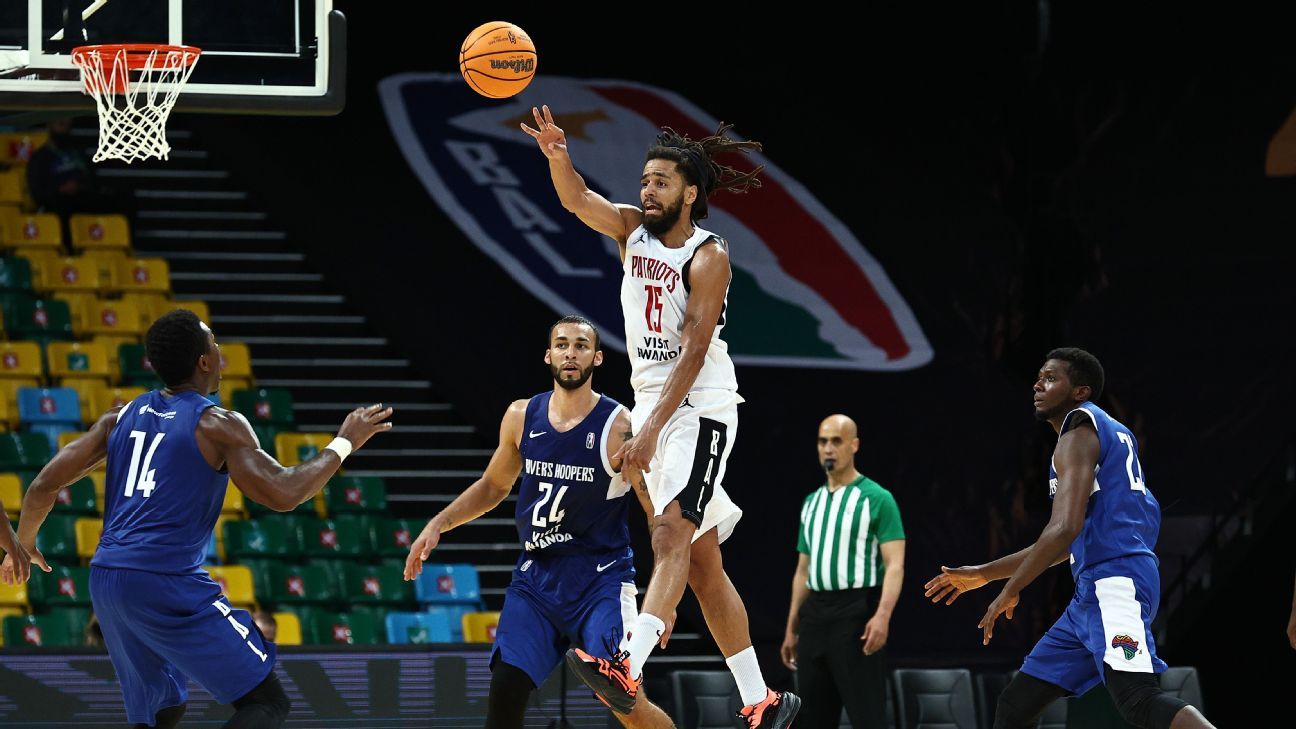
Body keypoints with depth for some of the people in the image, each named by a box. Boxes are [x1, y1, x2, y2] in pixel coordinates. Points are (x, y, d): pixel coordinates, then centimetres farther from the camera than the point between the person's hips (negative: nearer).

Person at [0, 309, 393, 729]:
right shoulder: (218, 426, -5)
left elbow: (44, 485, 14)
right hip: (168, 585, -7)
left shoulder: (121, 418, 14)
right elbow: (282, 494, -14)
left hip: (106, 583, 7)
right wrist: (344, 443, -1)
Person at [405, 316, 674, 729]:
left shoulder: (620, 427, -12)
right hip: (536, 575, 5)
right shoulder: (522, 417, 3)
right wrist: (437, 526, 10)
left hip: (600, 579, -5)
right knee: (505, 689, -6)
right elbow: (494, 485, 21)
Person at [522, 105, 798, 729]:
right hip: (652, 406, 8)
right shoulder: (633, 229, 6)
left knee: (672, 534, -24)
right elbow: (577, 200, -12)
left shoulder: (708, 257, -13)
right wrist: (556, 157, -33)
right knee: (702, 561, 8)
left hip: (700, 409, -8)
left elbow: (693, 352, -19)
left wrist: (651, 428, -27)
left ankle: (628, 668, -42)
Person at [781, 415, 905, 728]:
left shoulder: (876, 499, -4)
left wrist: (883, 615, -25)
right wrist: (791, 628, 17)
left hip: (856, 612, -7)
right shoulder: (812, 502, 17)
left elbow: (895, 565, -11)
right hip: (815, 615, 7)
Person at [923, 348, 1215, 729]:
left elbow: (1065, 529, -19)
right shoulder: (1110, 431, 25)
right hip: (1093, 593, 10)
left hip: (1113, 583, -10)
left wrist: (1009, 592, -12)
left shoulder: (1078, 432, -5)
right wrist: (982, 575, 33)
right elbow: (1065, 546, 31)